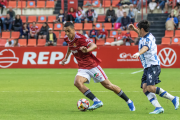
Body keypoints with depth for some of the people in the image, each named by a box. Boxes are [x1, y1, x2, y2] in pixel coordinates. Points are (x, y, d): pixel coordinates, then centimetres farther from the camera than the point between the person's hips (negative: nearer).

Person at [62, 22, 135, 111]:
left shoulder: (80, 38, -21)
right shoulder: (67, 38, 2)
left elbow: (94, 45, -34)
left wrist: (87, 50, -53)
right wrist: (66, 57, 27)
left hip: (92, 65, -6)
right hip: (83, 68, 6)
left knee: (108, 85, 0)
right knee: (77, 82, -25)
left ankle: (129, 102, 17)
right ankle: (97, 101, -24)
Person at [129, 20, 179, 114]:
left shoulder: (148, 39, -17)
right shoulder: (145, 37, 14)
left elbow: (145, 48, -41)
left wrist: (138, 53, -60)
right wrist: (134, 29, 29)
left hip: (153, 66, -10)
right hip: (147, 68, 10)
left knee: (150, 88, -24)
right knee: (145, 88, -7)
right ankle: (158, 107, -16)